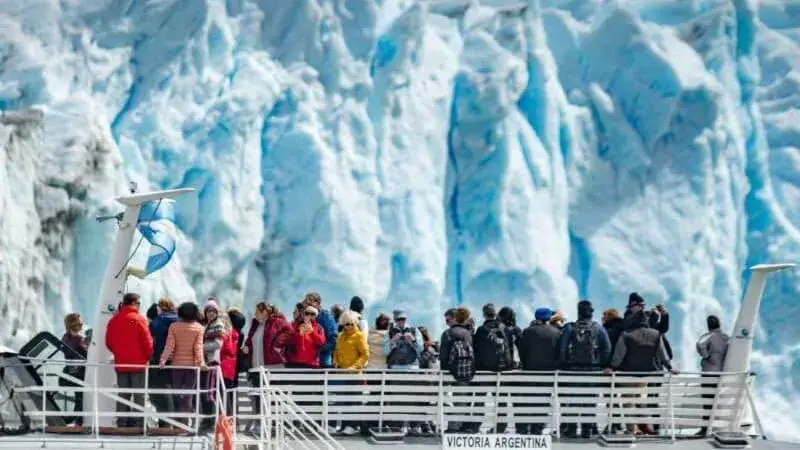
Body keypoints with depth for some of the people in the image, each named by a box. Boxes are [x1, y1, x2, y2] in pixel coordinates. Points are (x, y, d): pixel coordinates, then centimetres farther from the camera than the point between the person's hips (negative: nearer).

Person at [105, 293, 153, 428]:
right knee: (139, 395, 0)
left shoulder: (113, 320, 5)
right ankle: (138, 423, -4)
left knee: (123, 395, 9)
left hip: (120, 364, 5)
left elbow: (108, 342, 8)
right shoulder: (139, 319, -10)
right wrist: (148, 356, 5)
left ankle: (122, 424, 8)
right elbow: (147, 341, -11)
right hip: (138, 363, -5)